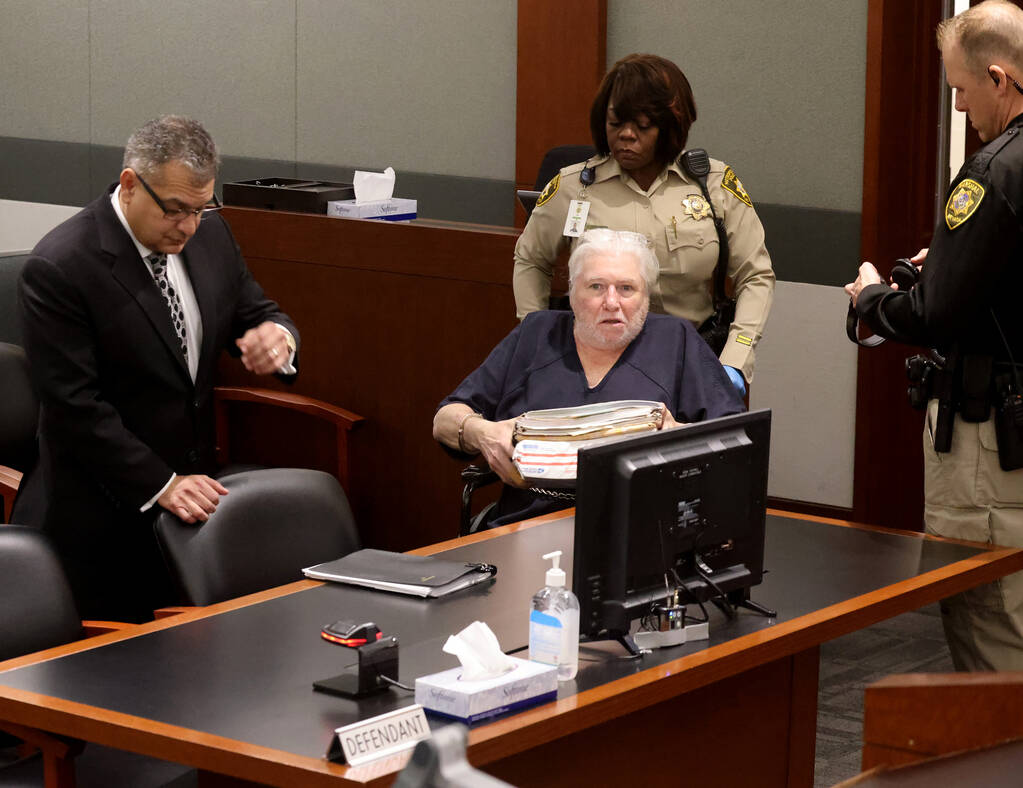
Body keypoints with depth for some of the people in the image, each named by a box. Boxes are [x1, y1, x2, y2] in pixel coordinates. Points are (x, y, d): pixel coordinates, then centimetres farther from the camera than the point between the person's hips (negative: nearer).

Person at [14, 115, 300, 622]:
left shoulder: (209, 234, 4)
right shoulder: (58, 268, -17)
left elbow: (254, 313, 13)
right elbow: (76, 406, -18)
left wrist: (277, 338, -13)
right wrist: (160, 485, -21)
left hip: (193, 494, 6)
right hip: (102, 519, -6)